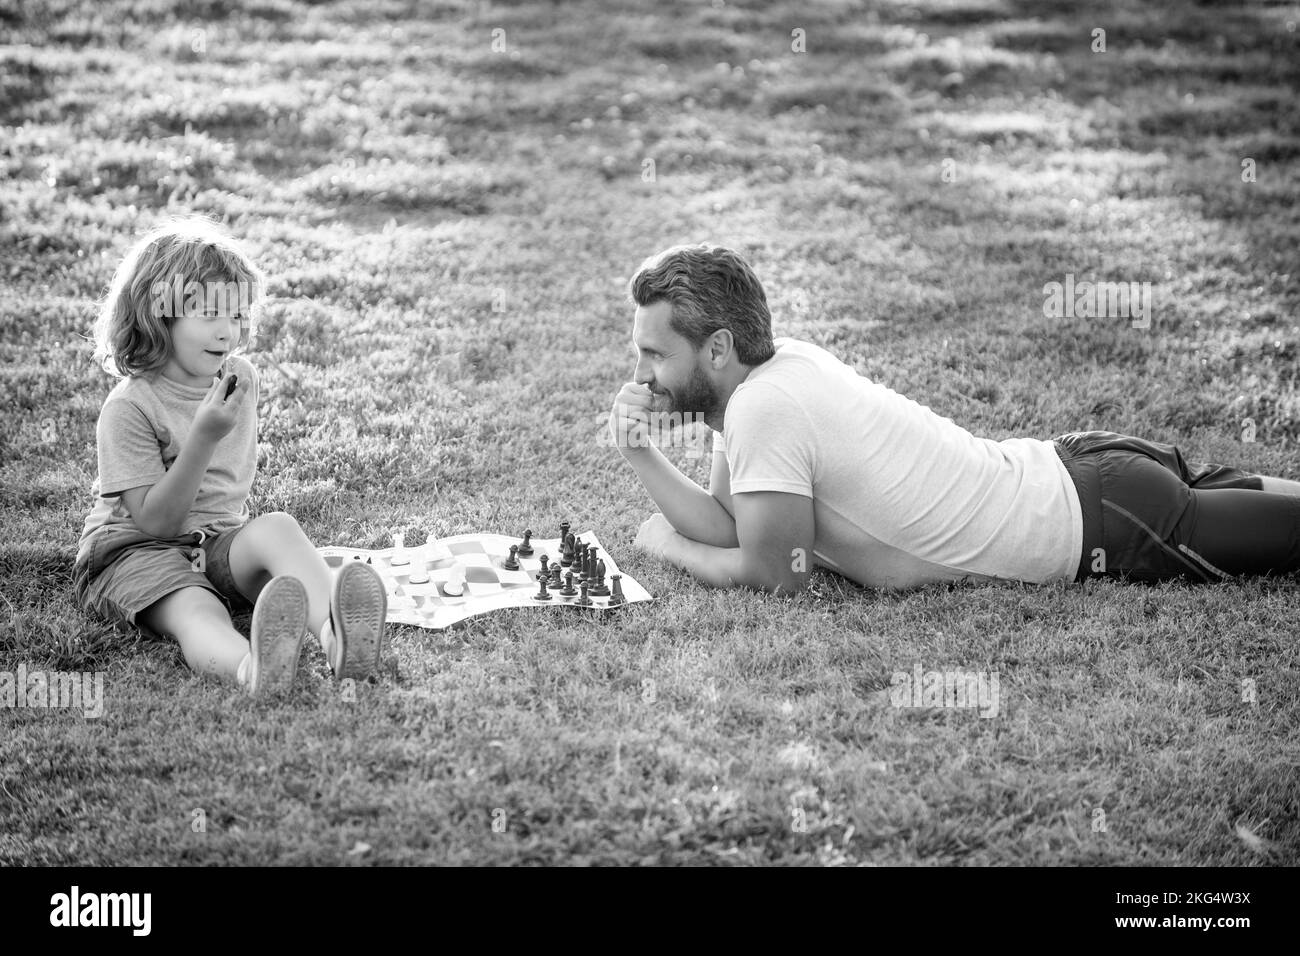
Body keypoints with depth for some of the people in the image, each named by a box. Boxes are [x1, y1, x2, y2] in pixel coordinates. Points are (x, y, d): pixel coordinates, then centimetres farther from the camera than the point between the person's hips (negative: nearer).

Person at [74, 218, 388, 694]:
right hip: (136, 551, -5)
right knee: (197, 611, -37)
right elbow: (155, 521, -19)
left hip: (222, 540, 5)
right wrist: (203, 436, -26)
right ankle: (253, 667, -75)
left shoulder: (241, 376, 8)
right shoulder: (129, 407, -14)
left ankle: (338, 637, -60)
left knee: (277, 528, -29)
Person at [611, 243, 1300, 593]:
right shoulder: (777, 364, 0)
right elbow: (727, 524, 5)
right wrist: (640, 453, -8)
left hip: (1106, 525, -7)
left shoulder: (764, 410, -25)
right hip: (1072, 468, 8)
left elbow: (772, 574, -19)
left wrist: (667, 545, -5)